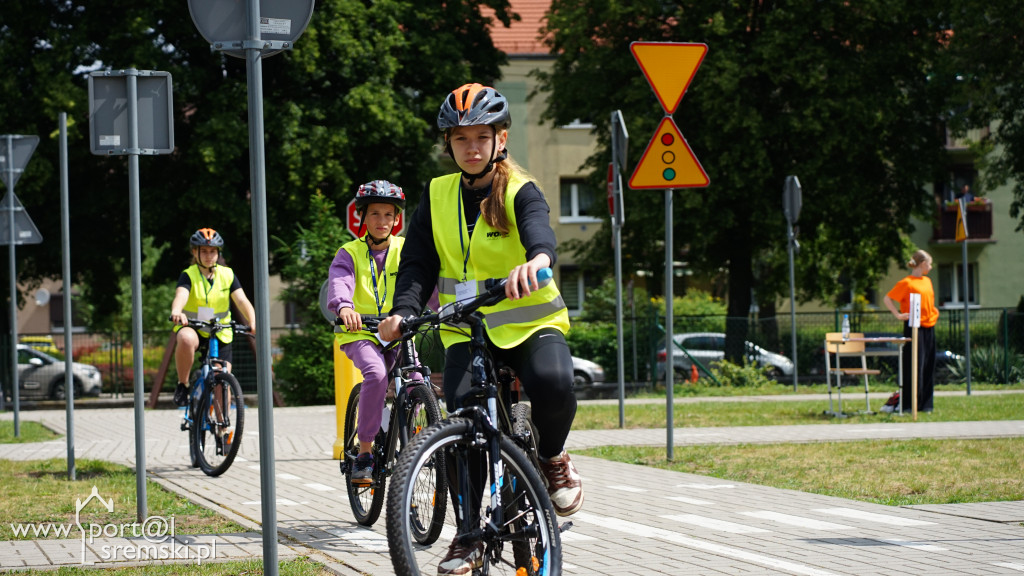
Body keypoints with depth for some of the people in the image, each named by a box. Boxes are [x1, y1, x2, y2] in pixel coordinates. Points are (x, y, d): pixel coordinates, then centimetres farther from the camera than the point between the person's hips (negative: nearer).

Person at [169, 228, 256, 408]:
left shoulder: (227, 275, -1)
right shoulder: (188, 275, -9)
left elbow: (242, 301, -13)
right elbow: (181, 295, -30)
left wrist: (253, 322, -33)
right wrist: (176, 312, -54)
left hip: (220, 333, 3)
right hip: (192, 327, -3)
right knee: (186, 339, -39)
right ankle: (182, 385, -19)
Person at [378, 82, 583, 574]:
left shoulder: (520, 192, -5)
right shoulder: (437, 197, 6)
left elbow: (539, 229, -28)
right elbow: (418, 262, 2)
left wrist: (537, 258, -53)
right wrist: (404, 311, -19)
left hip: (531, 322, -2)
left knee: (553, 384, -33)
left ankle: (552, 460, 0)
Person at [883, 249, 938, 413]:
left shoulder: (927, 281, 15)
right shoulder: (907, 283, -9)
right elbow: (887, 299, -10)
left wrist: (934, 311, 18)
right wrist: (898, 315, -15)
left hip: (929, 327, 8)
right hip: (914, 327, -8)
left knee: (928, 366, 7)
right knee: (914, 365, -7)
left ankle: (925, 404, 11)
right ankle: (908, 404, -3)